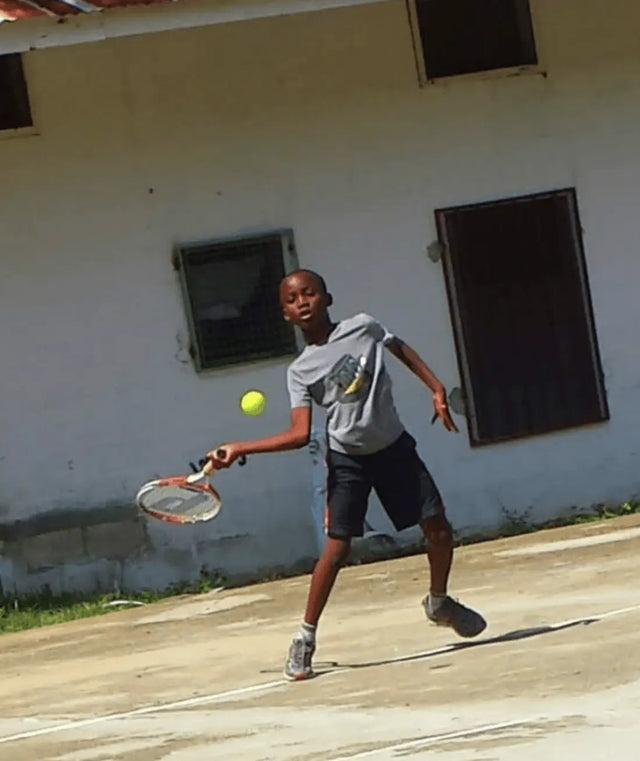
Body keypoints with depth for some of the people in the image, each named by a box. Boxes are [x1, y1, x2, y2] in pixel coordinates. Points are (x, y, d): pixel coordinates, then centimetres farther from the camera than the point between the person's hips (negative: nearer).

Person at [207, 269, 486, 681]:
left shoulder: (363, 327, -8)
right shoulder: (300, 372, -10)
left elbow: (402, 349, 10)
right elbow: (300, 434, -14)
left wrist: (437, 389, 2)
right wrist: (238, 449, -20)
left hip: (394, 447, 2)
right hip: (348, 460, -2)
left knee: (438, 529, 3)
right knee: (337, 548, -12)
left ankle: (439, 601, 31)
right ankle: (306, 637, -2)